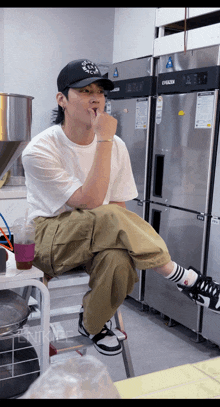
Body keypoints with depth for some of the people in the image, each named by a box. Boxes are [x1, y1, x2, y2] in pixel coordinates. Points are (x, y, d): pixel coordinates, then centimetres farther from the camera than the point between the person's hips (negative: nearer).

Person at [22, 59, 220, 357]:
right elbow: (90, 203, -25)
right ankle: (184, 278, -20)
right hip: (49, 240, -4)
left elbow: (119, 206, 4)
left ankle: (92, 324, -4)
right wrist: (104, 140, -25)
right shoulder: (39, 151, -15)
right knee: (107, 219, -35)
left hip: (97, 241, 4)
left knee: (118, 257, -34)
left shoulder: (116, 146, 1)